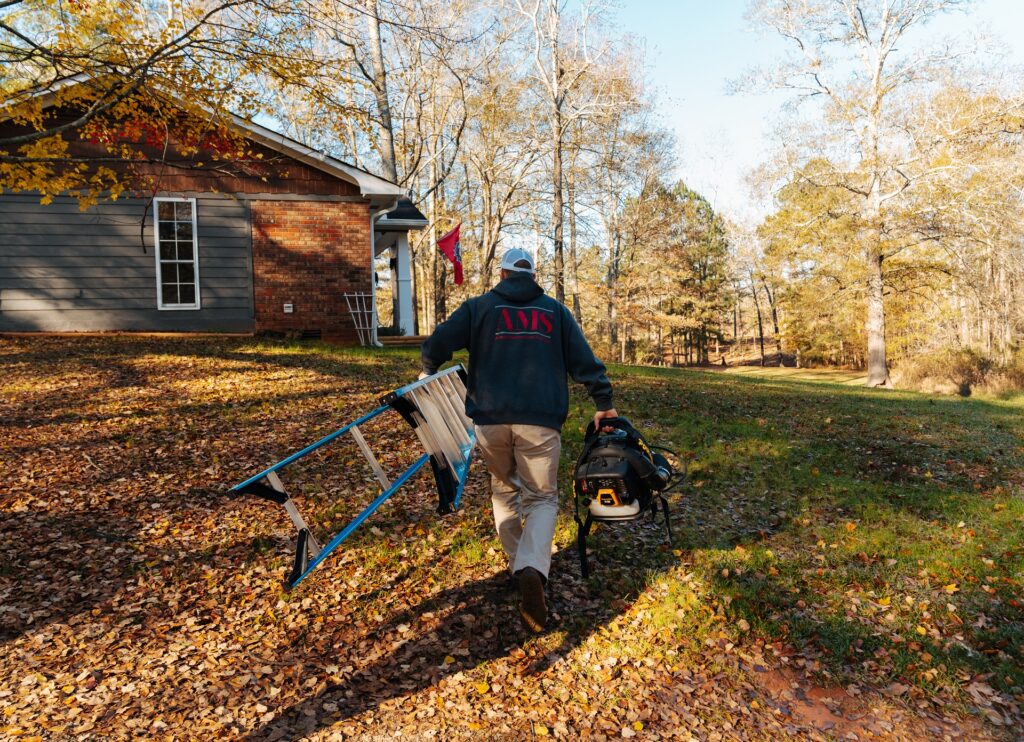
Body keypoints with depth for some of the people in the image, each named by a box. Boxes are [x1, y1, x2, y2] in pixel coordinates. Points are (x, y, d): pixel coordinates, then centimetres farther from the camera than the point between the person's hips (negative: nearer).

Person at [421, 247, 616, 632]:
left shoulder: (479, 306, 10)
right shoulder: (555, 310, 13)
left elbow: (438, 343, 3)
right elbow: (584, 360, 9)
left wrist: (428, 372, 22)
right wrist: (603, 403, 16)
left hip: (490, 419, 1)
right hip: (540, 421, 0)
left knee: (504, 489, 23)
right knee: (542, 497, 6)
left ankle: (517, 561, 27)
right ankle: (532, 569, -17)